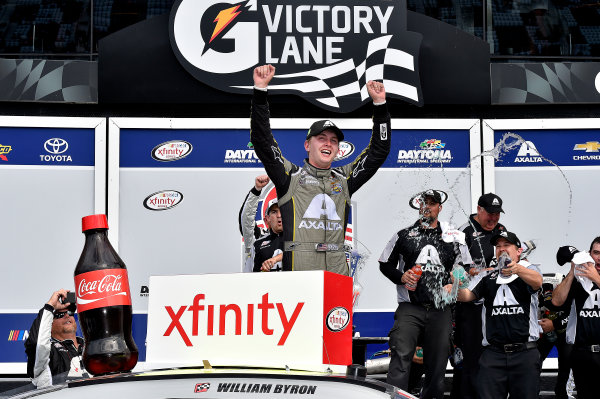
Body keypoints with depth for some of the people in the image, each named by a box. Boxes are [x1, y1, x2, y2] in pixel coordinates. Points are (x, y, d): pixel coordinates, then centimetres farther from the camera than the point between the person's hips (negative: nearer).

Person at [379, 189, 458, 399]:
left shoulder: (451, 238, 13)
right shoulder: (403, 236, 10)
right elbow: (385, 264, 14)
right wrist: (402, 277, -5)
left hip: (440, 310, 2)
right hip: (410, 308, -2)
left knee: (437, 363, 4)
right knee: (401, 357, -18)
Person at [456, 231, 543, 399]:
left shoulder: (529, 270, 9)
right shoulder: (487, 276, 18)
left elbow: (537, 282, -15)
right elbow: (466, 296, 7)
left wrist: (517, 269, -36)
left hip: (525, 353, -2)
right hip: (493, 353, 2)